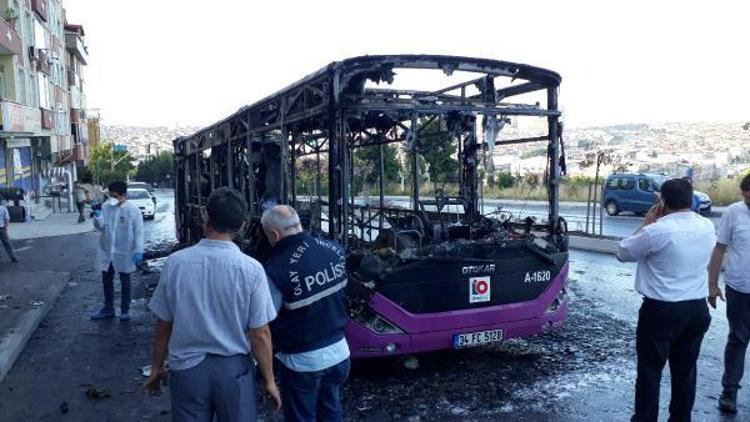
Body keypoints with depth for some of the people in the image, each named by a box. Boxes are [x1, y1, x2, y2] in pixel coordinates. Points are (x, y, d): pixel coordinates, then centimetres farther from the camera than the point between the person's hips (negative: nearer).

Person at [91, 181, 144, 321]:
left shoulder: (133, 210, -11)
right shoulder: (105, 207, -1)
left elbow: (139, 232, -9)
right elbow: (100, 227, -5)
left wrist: (138, 251, -16)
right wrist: (97, 217, -26)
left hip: (124, 253, -4)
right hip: (106, 252, 4)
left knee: (125, 281, 11)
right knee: (106, 280, 14)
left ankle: (125, 310, 22)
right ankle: (108, 309, 28)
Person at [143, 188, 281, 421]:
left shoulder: (175, 262, -10)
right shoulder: (251, 269, -15)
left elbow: (163, 325, 0)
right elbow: (259, 335, -10)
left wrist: (156, 367, 16)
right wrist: (269, 380, 3)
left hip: (186, 367, 2)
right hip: (234, 368, -1)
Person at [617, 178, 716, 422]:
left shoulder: (656, 231, -19)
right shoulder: (707, 227, 2)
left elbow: (623, 254, -5)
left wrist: (646, 224, 0)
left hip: (661, 310, -6)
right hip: (697, 309, 6)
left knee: (650, 369, 6)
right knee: (686, 369, 17)